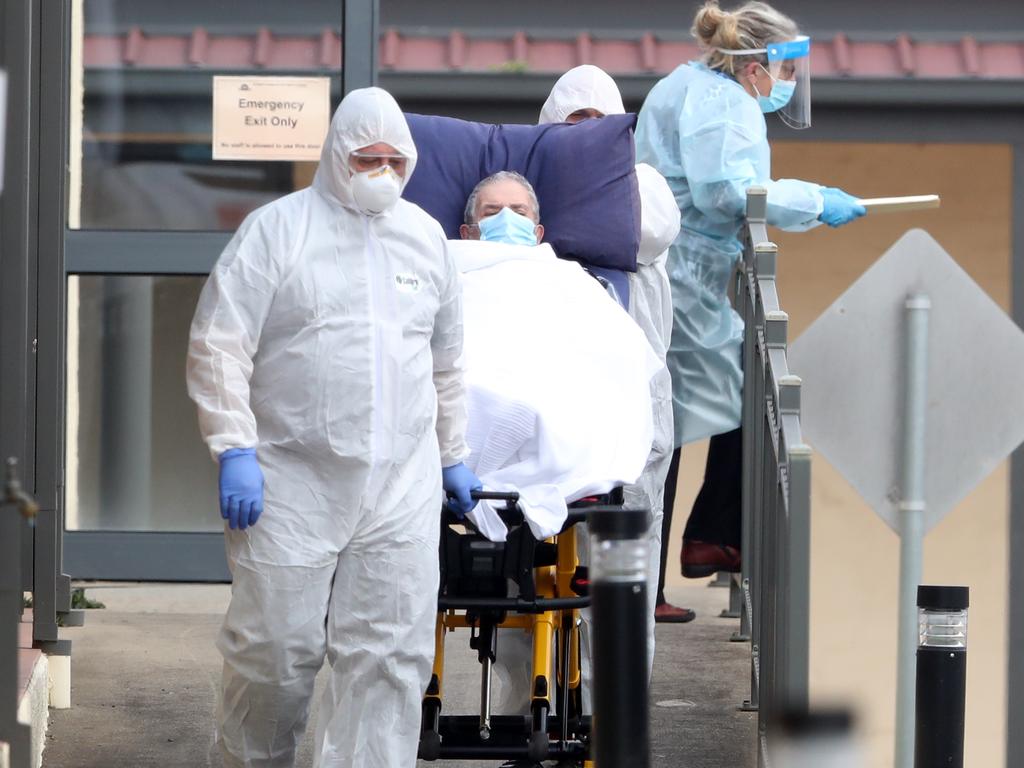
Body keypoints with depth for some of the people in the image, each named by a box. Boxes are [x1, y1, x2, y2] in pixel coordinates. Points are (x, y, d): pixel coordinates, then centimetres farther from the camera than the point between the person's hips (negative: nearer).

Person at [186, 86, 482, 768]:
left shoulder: (426, 236, 15)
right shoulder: (279, 228, 0)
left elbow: (447, 360, 26)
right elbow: (219, 345, -5)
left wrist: (453, 455, 26)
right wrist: (234, 451, -12)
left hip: (401, 489, 4)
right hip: (292, 484, -4)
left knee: (392, 653, -2)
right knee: (277, 646, -2)